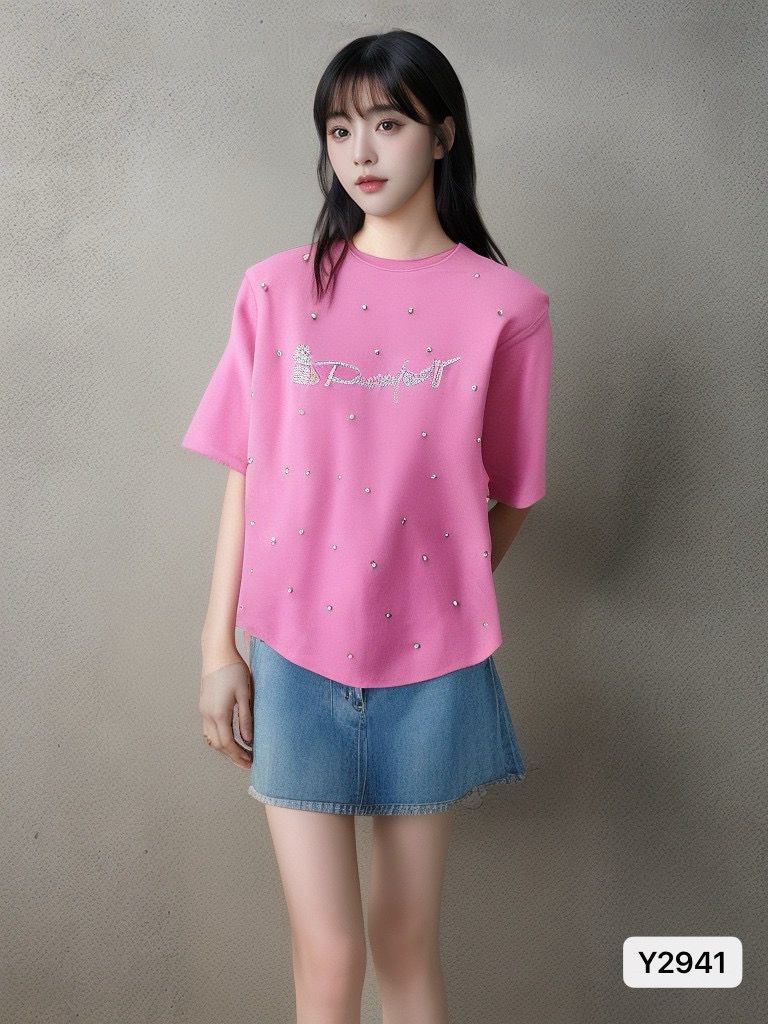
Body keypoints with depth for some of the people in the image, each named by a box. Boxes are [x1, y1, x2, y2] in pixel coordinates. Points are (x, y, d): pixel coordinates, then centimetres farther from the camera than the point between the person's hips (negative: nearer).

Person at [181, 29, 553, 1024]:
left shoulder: (506, 306, -4)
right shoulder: (278, 289, -1)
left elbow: (509, 497, 4)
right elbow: (244, 477, 1)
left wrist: (449, 607, 4)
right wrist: (218, 650, 0)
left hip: (432, 667, 0)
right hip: (295, 658, 0)